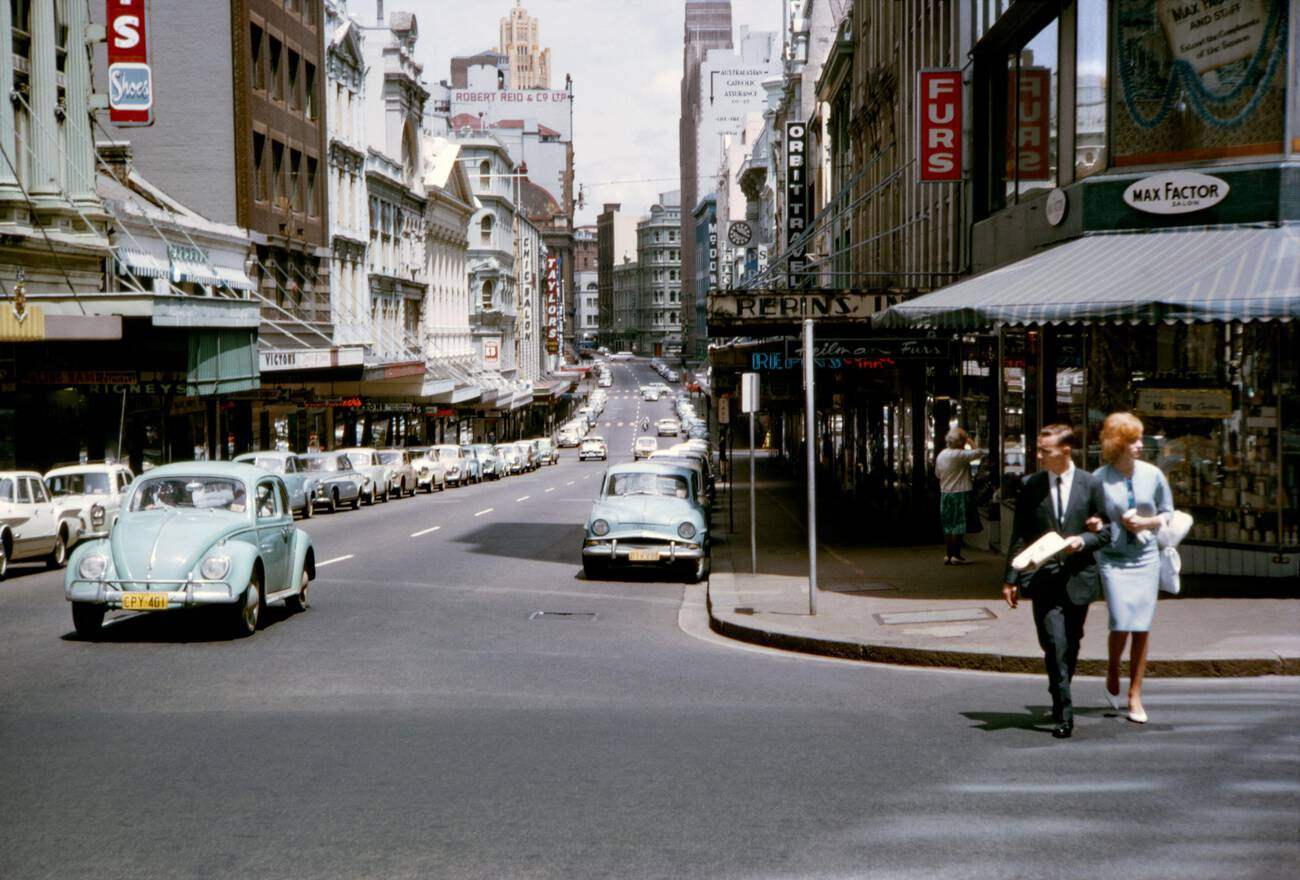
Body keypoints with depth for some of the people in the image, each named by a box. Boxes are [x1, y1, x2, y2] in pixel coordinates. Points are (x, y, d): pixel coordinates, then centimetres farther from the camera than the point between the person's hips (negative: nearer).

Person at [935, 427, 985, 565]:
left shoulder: (941, 455, 8)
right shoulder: (959, 455, -16)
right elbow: (977, 453, -20)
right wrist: (988, 451, -4)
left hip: (945, 493, 7)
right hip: (959, 493, -7)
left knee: (948, 525, 12)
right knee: (959, 525, -1)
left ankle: (949, 555, 15)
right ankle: (956, 555, 0)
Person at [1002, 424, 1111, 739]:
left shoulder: (1091, 484, 2)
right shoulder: (1030, 485, 3)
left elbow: (1105, 533, 7)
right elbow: (1019, 535, 6)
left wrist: (1082, 540, -14)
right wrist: (1011, 578, 3)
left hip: (1078, 578, 1)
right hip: (1043, 577, -1)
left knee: (1071, 646, 12)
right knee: (1054, 645, -13)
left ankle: (1061, 699, 32)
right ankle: (1063, 713, -11)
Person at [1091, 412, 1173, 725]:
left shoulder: (1153, 474, 1)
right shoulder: (1099, 479, -7)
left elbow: (1168, 512, 13)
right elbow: (1092, 521, 3)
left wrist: (1146, 522, -6)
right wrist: (1095, 525, -19)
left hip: (1146, 557, 3)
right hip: (1113, 559, -2)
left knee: (1142, 628, 2)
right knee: (1121, 624, -13)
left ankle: (1135, 696, 15)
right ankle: (1112, 674, 18)